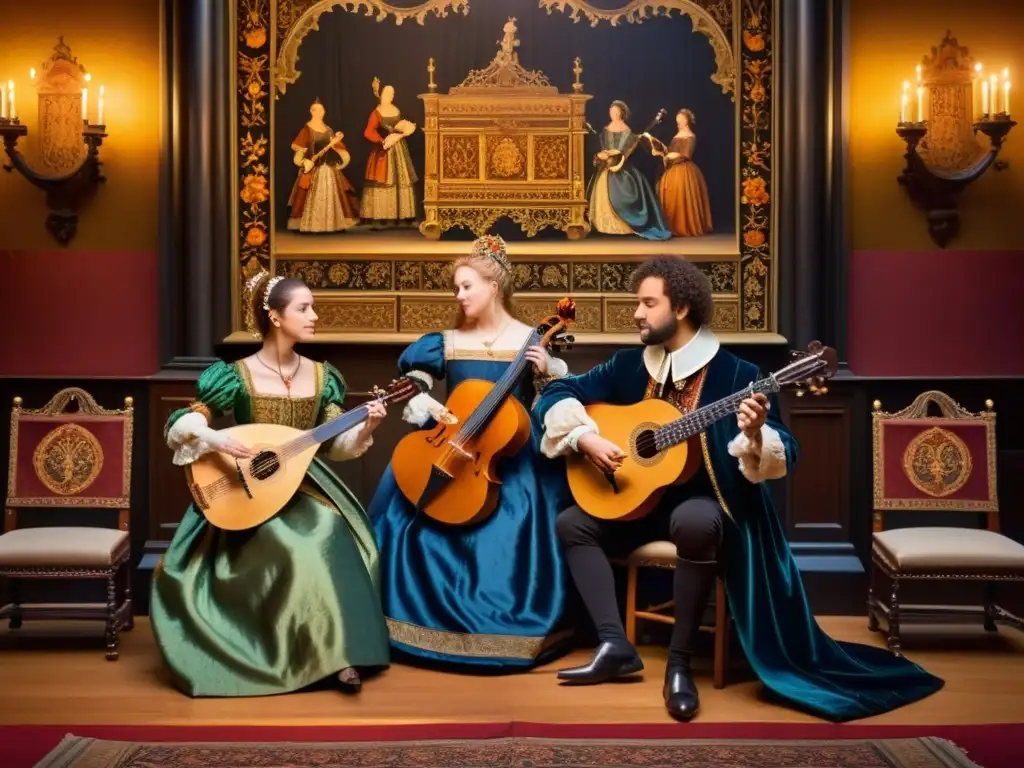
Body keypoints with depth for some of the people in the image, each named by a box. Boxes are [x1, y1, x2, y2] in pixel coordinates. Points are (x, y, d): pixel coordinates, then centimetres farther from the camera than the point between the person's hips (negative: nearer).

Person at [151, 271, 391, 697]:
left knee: (329, 533, -26)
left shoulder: (321, 376, 4)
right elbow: (180, 425, -7)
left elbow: (336, 445, 5)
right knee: (287, 542, -31)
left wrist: (365, 429, -15)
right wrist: (213, 438, -26)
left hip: (304, 482, 4)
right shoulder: (236, 375, -8)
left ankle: (339, 652, -20)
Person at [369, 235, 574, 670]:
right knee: (410, 516, -12)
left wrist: (546, 372, -18)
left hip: (514, 459, -3)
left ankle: (508, 627, -4)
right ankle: (428, 618, 3)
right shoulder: (449, 342, 7)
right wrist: (426, 408, -11)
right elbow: (411, 392, 9)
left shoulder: (532, 342, -1)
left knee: (511, 530, -21)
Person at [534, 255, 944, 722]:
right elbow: (557, 394, 6)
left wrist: (755, 434, -37)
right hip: (638, 498, 6)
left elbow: (785, 456, -13)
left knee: (694, 523, -38)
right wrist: (585, 439, -12)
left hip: (704, 500, -6)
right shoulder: (628, 365, 4)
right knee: (572, 523, -12)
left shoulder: (734, 374, -10)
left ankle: (679, 661, -24)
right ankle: (615, 646, -16)